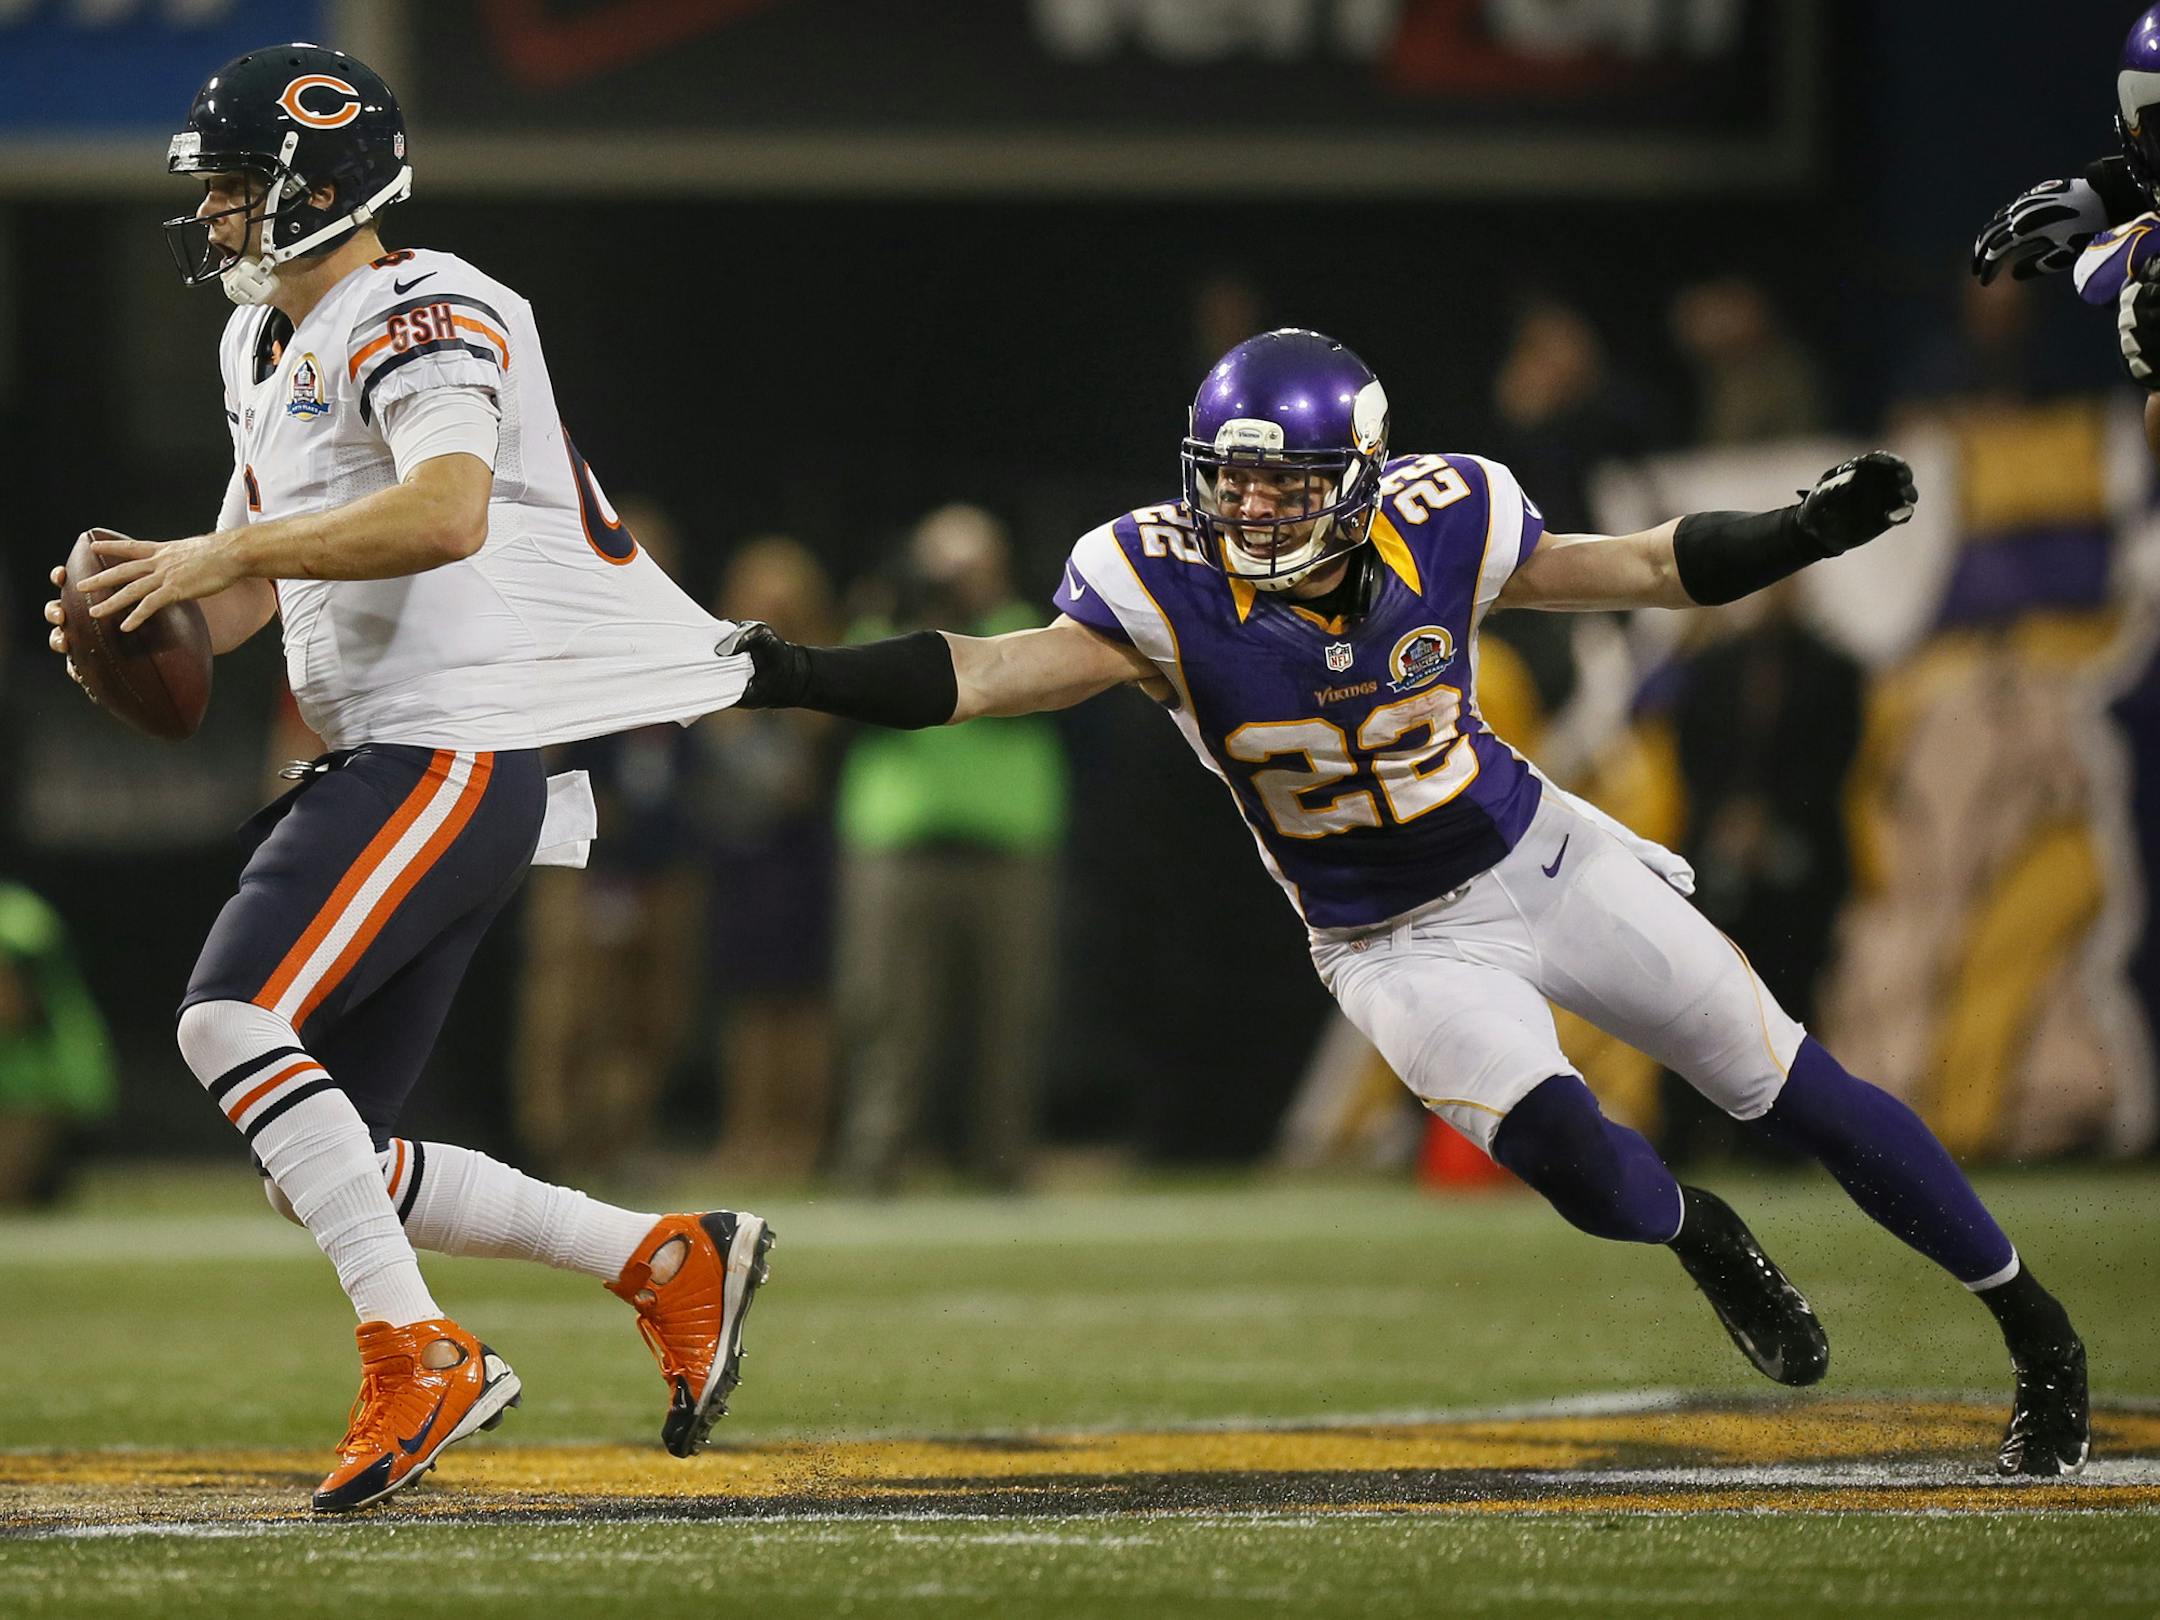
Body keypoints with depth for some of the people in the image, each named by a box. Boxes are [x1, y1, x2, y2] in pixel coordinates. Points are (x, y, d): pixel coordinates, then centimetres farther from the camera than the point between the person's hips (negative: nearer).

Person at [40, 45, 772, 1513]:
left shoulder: (415, 316, -10)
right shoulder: (265, 348, 21)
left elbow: (447, 512, -28)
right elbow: (258, 578, 27)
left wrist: (226, 551, -25)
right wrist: (149, 622, 5)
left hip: (457, 747, -10)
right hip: (387, 762, 10)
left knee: (232, 1019, -23)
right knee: (318, 1158, 5)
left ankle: (418, 1354, -23)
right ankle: (670, 1262, 11)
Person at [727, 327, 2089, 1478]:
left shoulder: (1437, 532, -18)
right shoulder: (1170, 589, -22)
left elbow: (1648, 567, -4)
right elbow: (992, 675, -29)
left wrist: (1811, 532, -16)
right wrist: (799, 677, -41)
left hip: (1543, 863, 1)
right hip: (1400, 950, -1)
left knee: (1802, 1096, 3)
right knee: (1569, 1156, -23)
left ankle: (2034, 1323, 22)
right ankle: (1696, 1233, 15)